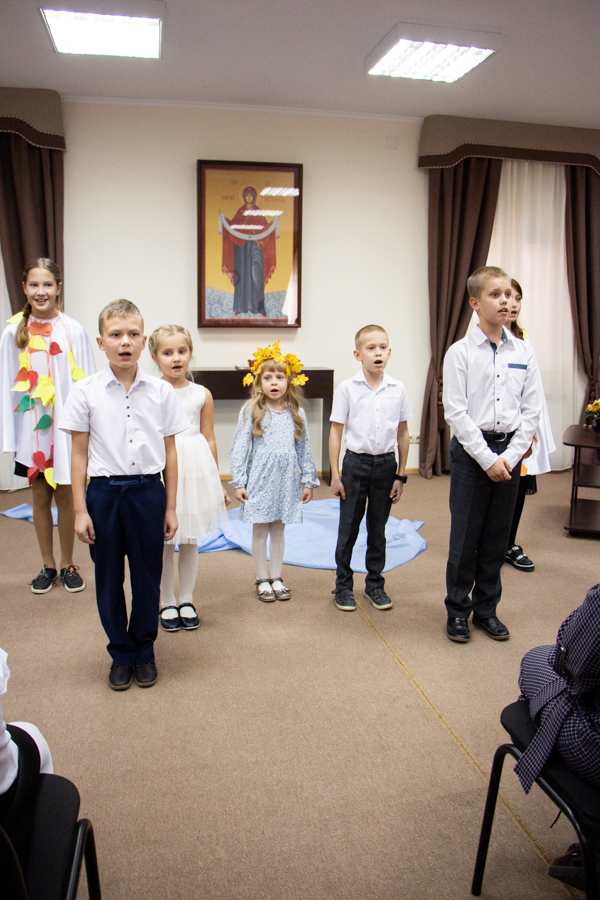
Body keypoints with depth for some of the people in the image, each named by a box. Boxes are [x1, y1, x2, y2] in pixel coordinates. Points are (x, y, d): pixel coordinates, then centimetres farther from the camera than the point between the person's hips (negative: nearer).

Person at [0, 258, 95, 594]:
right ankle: (48, 565, 25)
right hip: (31, 425, 2)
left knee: (65, 494, 6)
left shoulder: (73, 330, -5)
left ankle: (68, 564, 23)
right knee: (40, 495, 10)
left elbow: (87, 382, -3)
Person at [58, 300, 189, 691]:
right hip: (104, 492, 0)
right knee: (109, 579, 11)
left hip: (148, 490, 0)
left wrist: (170, 507, 5)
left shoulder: (161, 392, -1)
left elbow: (170, 452, 4)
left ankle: (144, 652, 30)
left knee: (147, 578, 10)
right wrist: (80, 510, -1)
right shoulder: (86, 392, -3)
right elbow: (80, 453, 1)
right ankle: (121, 655, 30)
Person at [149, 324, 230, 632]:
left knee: (190, 540, 10)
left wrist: (216, 481, 11)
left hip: (195, 470, 2)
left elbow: (209, 440, 9)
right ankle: (167, 603, 23)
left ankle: (186, 601, 25)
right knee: (163, 540, 7)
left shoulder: (202, 395, 4)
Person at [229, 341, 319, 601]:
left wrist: (308, 480, 9)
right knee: (260, 530, 7)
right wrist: (238, 482, -8)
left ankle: (276, 578, 25)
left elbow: (304, 448, 9)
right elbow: (239, 447, -5)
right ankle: (262, 580, 21)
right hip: (260, 480, -2)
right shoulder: (251, 411, -5)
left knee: (278, 529, 13)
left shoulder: (296, 413, 4)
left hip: (286, 480, 2)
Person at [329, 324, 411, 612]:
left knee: (377, 528, 12)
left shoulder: (398, 389, 1)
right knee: (348, 527, 5)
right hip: (356, 462, -2)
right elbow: (336, 432, -2)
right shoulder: (347, 389, -6)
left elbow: (403, 434, 7)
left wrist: (400, 475, 6)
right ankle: (343, 585, 19)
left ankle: (375, 583, 27)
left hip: (386, 463, 2)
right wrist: (335, 475, -4)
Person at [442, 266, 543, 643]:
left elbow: (531, 410, 3)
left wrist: (509, 457, -6)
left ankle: (487, 608, 28)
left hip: (509, 453, 3)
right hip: (471, 451, -3)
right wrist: (488, 459, -13)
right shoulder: (460, 352, -6)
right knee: (465, 537, 3)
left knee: (497, 538, 12)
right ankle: (458, 610, 20)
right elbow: (456, 412, -10)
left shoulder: (524, 352, 4)